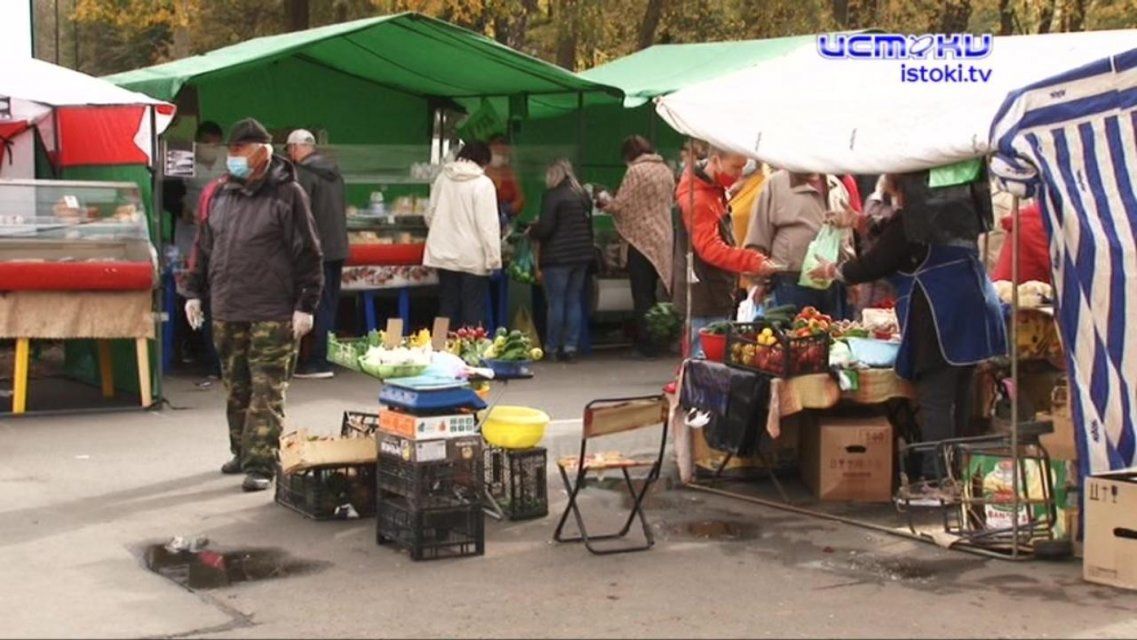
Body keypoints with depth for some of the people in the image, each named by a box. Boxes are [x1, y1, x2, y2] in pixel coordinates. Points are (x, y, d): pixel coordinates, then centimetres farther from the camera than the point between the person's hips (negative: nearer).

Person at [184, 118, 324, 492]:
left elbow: (308, 253, -8)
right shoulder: (220, 195, 13)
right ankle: (242, 452, 27)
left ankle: (260, 464, -5)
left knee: (266, 392, -6)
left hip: (271, 315, -6)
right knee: (236, 388, 13)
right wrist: (194, 292, 17)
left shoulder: (287, 194, -6)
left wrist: (305, 305, -12)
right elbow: (204, 247, 21)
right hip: (227, 313, 6)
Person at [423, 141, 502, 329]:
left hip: (444, 255, 5)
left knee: (447, 307, 12)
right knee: (473, 312, 1)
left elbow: (430, 214, 11)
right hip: (473, 257, -5)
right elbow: (488, 224, -16)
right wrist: (493, 257, -12)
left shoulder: (442, 178, 3)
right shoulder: (483, 183, -12)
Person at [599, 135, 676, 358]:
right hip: (663, 238, 7)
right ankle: (656, 341, 17)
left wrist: (605, 204, 9)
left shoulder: (636, 171, -12)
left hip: (642, 238, -7)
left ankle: (645, 345, 0)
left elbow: (620, 205, -13)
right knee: (651, 293, 15)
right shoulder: (666, 171, 9)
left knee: (642, 296, -1)